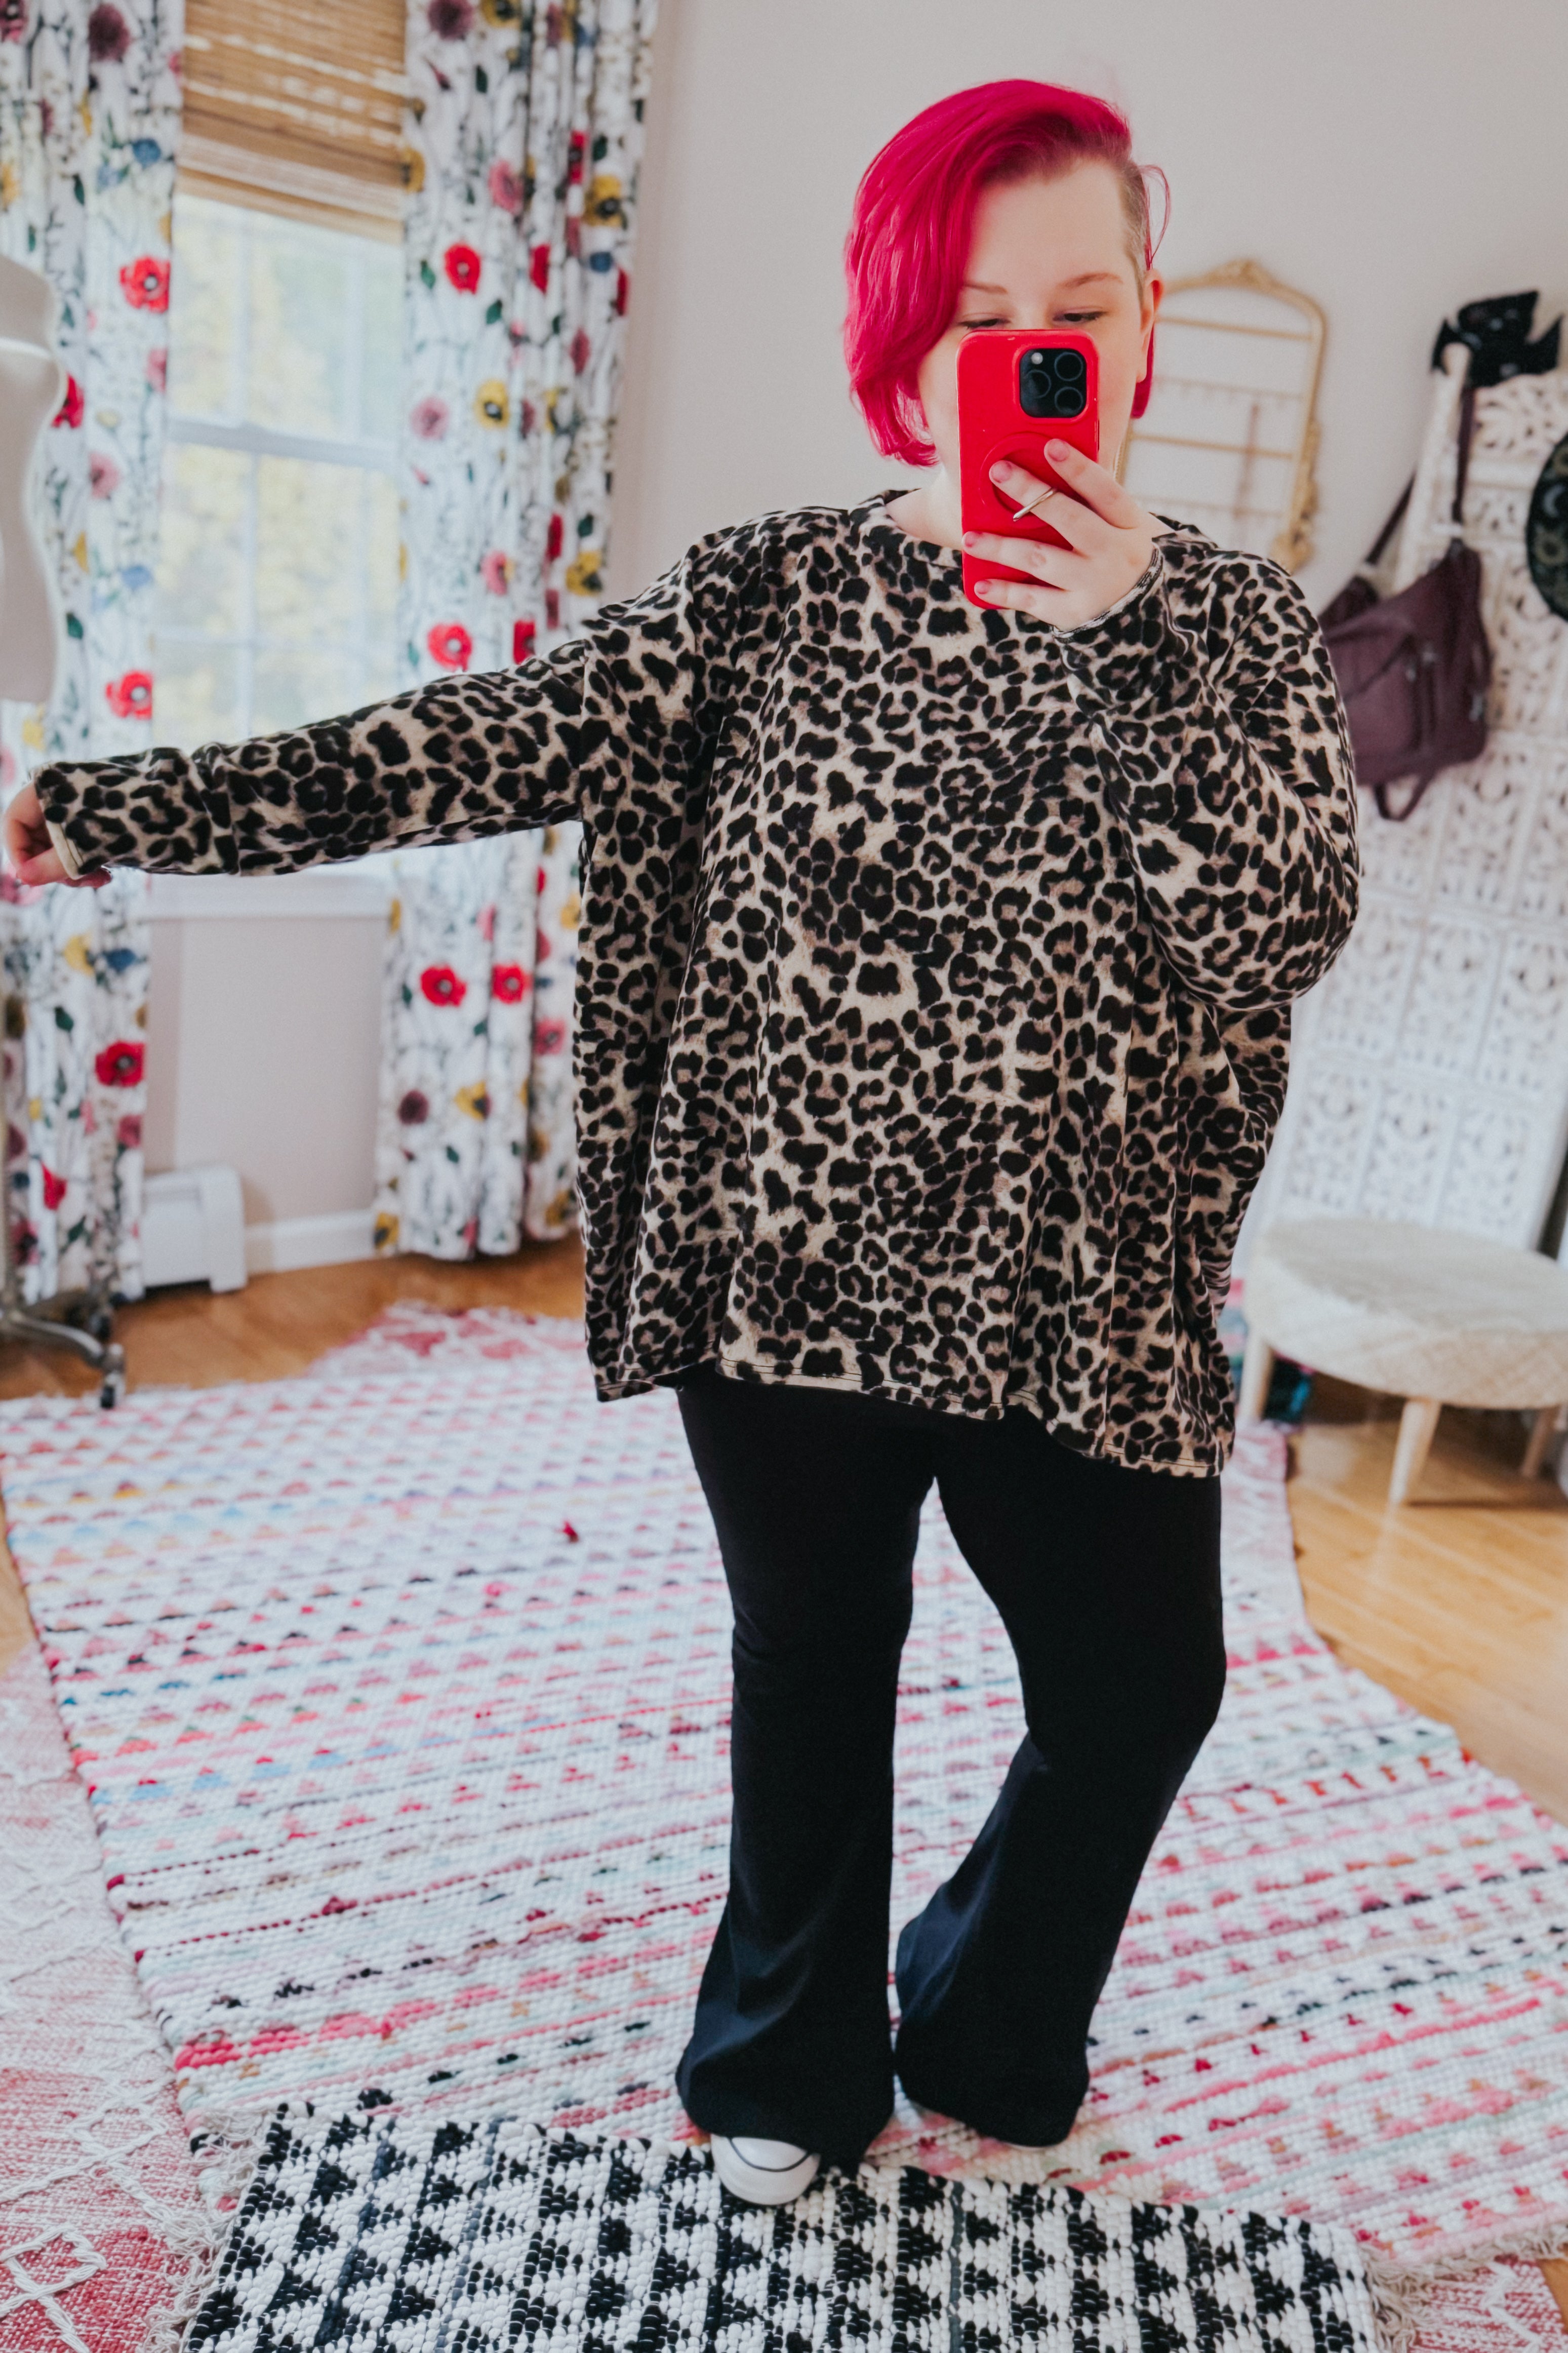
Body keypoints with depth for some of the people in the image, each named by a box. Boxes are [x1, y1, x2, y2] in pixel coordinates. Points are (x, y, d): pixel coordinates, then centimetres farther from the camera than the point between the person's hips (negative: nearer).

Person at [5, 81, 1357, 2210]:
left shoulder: (1234, 620, 4)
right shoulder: (779, 586, 1)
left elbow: (1291, 921, -10)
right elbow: (504, 739, -6)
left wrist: (1117, 629, -18)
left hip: (1076, 1292, 2)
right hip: (792, 1254, -1)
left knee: (1144, 1679, 10)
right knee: (813, 1672, 14)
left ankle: (985, 2039, 43)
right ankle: (788, 2069, 43)